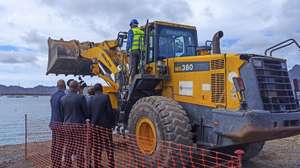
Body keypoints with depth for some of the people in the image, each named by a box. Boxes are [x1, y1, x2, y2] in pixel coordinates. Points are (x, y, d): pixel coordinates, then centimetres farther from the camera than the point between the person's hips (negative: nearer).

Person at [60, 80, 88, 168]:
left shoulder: (63, 98, 5)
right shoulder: (80, 98, -11)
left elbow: (62, 112, 11)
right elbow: (86, 112, -5)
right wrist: (83, 118, 15)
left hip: (66, 125, 5)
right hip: (78, 125, -5)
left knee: (68, 148, 13)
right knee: (79, 148, 0)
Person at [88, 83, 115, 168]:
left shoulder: (91, 98, 3)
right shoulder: (105, 97, -8)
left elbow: (89, 111, 5)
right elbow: (110, 111, -9)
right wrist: (112, 122, 1)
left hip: (94, 124, 4)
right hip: (105, 124, -4)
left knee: (96, 145, 10)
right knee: (108, 146, 1)